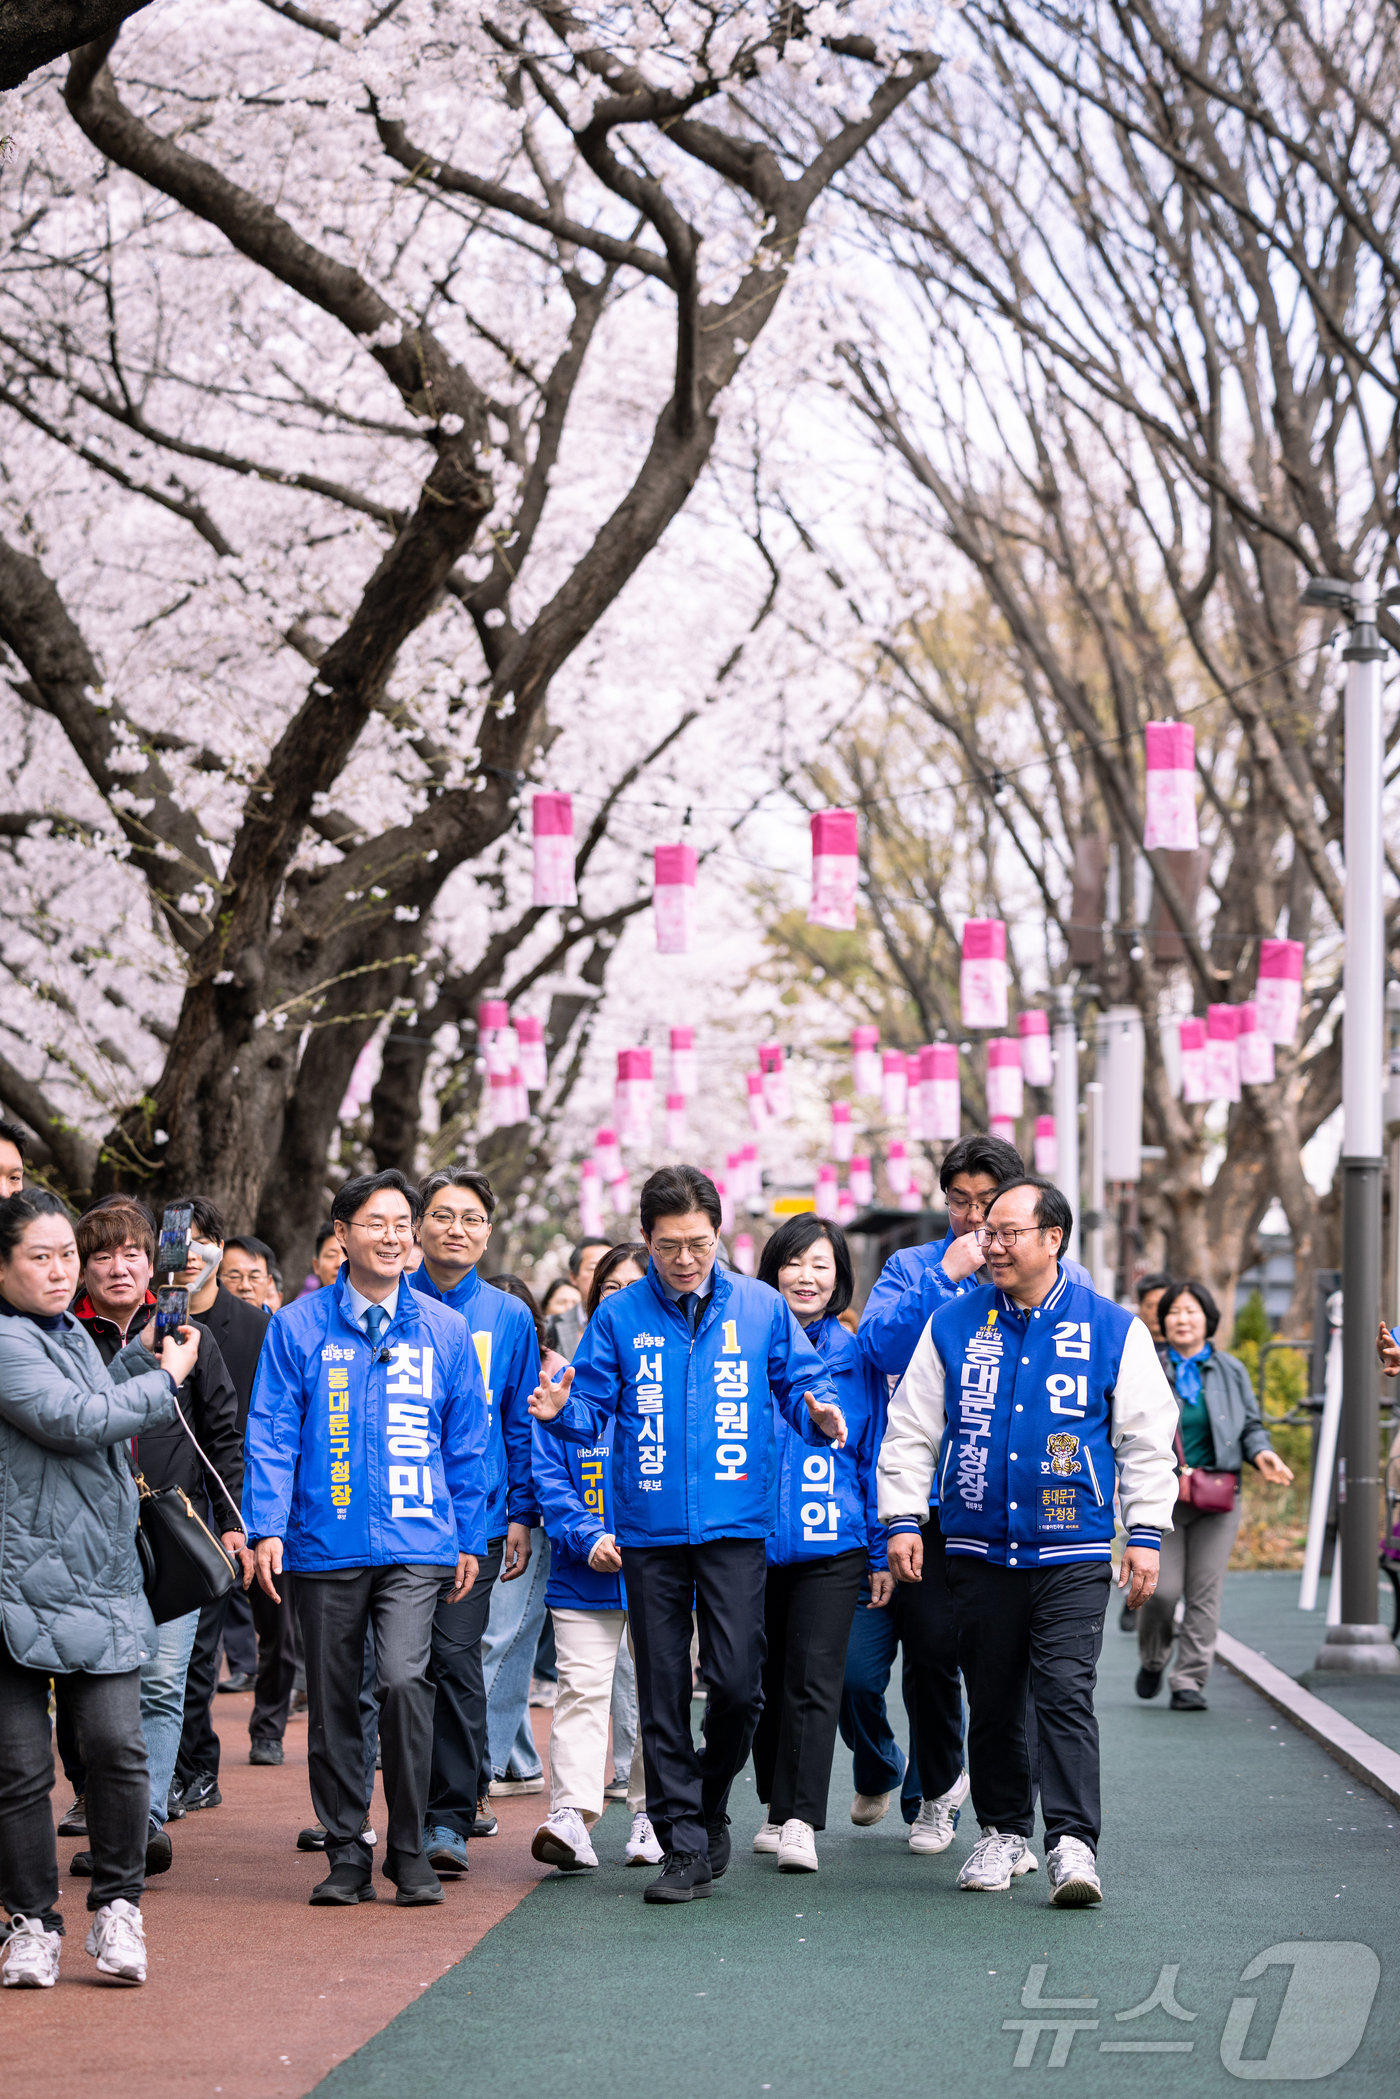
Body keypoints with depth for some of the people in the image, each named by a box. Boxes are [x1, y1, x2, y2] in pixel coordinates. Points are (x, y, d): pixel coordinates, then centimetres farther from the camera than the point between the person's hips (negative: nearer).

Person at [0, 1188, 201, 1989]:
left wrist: (146, 1349, 13)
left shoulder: (71, 1332, 16)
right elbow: (74, 1419, -17)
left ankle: (118, 1904, 10)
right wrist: (165, 1378, -5)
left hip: (103, 1582, 7)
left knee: (119, 1745, -5)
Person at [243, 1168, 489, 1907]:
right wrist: (267, 1526, -8)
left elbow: (467, 1441, 12)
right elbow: (271, 1431, 2)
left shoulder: (445, 1331, 7)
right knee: (333, 1699, 6)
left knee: (404, 1679, -17)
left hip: (417, 1544, -1)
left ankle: (409, 1850, -5)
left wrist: (470, 1540, 9)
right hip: (326, 1543, 1)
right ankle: (346, 1853, 18)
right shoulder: (298, 1327, 3)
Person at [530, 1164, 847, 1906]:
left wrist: (819, 1414, -16)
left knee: (736, 1683, -9)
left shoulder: (761, 1308, 5)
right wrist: (560, 1410, -19)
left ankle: (710, 1803, 19)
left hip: (735, 1526, -1)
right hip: (650, 1530, 1)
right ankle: (683, 1844, 10)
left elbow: (802, 1382, 6)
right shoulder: (618, 1317, 5)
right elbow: (594, 1407, 3)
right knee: (663, 1696, 3)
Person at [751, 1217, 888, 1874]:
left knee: (813, 1678, -9)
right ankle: (777, 1808, 24)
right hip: (754, 1539, 1)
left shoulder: (857, 1356, 4)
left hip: (831, 1545, -1)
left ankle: (800, 1820, -11)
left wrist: (882, 1551, 5)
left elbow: (877, 1455, 8)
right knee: (767, 1678, 10)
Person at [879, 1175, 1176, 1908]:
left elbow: (1148, 1440, 4)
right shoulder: (952, 1326, 6)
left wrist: (1145, 1533, -1)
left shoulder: (1113, 1330, 1)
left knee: (1066, 1695, -12)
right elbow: (910, 1430, 9)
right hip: (977, 1552, 3)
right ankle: (1003, 1832, 23)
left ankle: (1072, 1845, -14)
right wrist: (902, 1520, 2)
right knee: (991, 1701, 9)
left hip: (1072, 1554, -3)